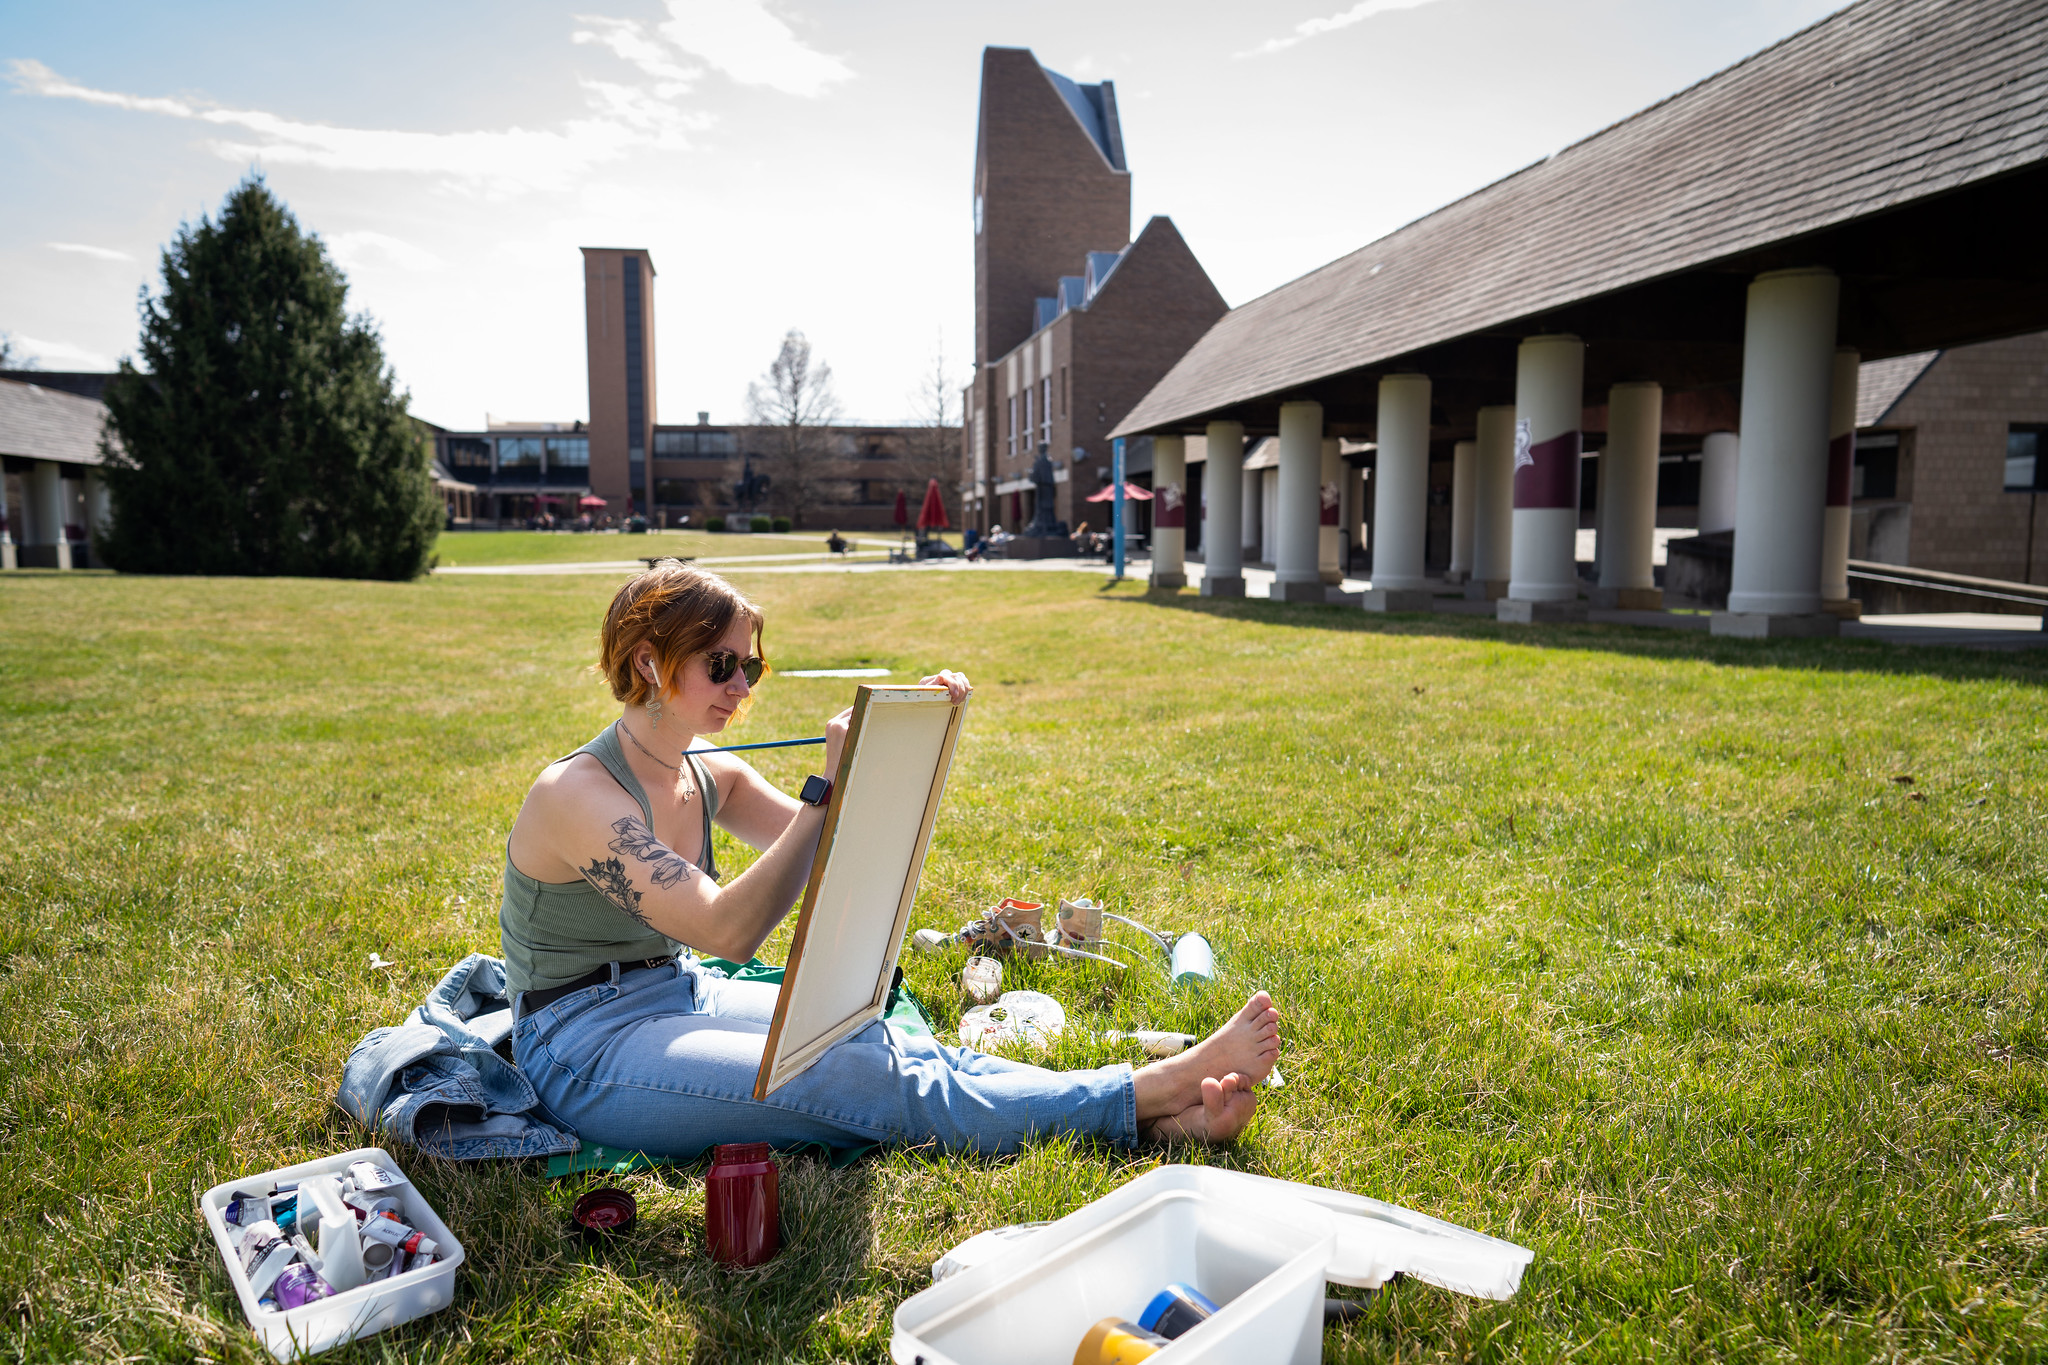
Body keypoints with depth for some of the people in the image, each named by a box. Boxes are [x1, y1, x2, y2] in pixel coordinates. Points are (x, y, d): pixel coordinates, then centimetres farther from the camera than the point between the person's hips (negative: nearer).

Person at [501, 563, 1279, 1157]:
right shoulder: (576, 792, -22)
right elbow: (729, 931, -32)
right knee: (849, 1079, -24)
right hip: (586, 1048, -7)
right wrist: (832, 789, -36)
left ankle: (1161, 1117, -26)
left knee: (879, 1043, -17)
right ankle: (1151, 1091, -28)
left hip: (680, 994, 7)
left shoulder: (711, 777, 3)